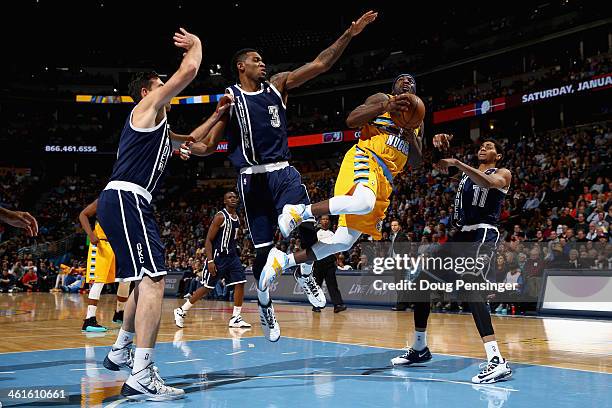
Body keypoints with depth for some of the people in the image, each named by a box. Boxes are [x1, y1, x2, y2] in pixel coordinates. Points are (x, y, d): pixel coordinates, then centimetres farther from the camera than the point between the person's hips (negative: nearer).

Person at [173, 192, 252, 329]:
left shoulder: (237, 217, 9)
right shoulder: (220, 217, -14)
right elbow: (208, 240, -15)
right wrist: (210, 261, -22)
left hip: (232, 256, 7)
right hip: (218, 257, -7)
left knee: (240, 284, -4)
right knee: (207, 287, -1)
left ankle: (235, 318, 3)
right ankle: (181, 311, 13)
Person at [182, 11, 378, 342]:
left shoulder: (278, 85, 11)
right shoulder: (229, 98, 4)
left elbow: (320, 64, 4)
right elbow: (210, 145, 4)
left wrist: (349, 34, -5)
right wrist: (191, 147, -19)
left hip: (283, 172, 2)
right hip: (252, 178, -2)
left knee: (307, 227, -21)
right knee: (263, 250, 1)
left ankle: (304, 274, 10)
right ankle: (265, 306, 24)